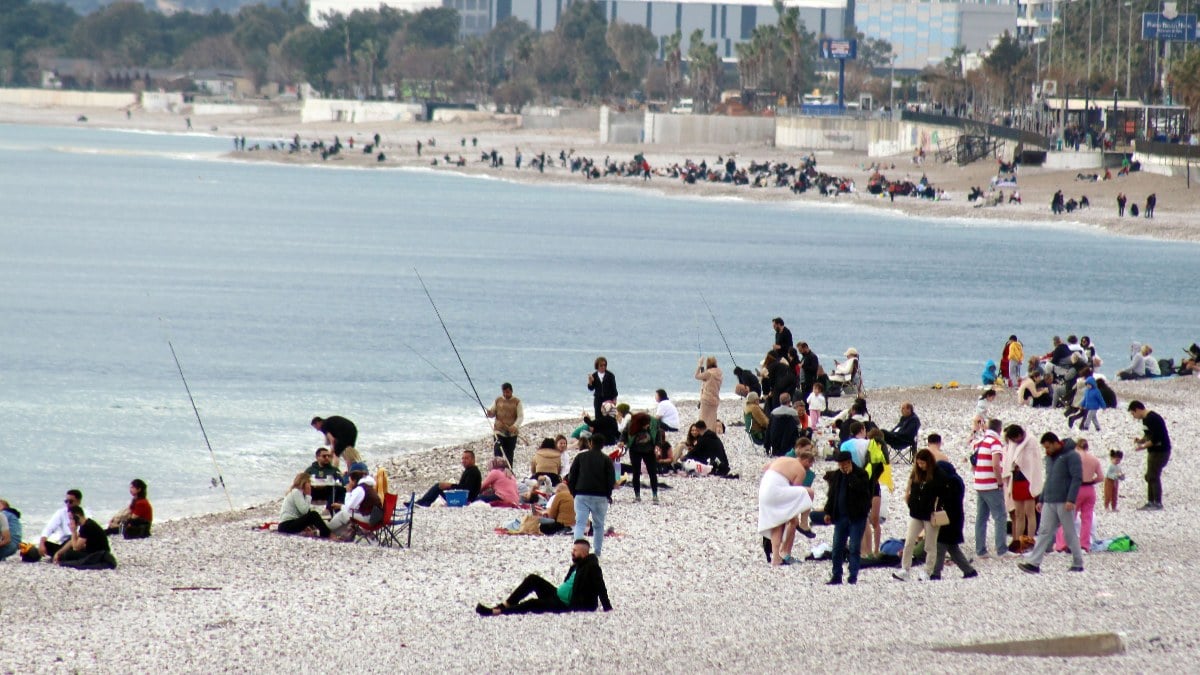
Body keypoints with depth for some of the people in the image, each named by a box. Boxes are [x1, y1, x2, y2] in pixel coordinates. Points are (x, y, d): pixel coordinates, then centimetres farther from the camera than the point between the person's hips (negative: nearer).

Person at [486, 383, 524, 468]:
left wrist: (515, 426, -24)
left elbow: (521, 417, -6)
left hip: (512, 434, 0)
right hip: (499, 432, 0)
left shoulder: (517, 402, 1)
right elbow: (492, 414, 9)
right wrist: (489, 413, -16)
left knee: (509, 456, 5)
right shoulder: (498, 400, 6)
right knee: (498, 454, -12)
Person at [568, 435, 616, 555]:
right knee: (598, 525, 11)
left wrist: (573, 493, 15)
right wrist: (608, 494, 11)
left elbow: (571, 477, 6)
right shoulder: (606, 460, 0)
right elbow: (611, 480, -3)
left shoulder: (580, 457, 5)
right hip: (600, 497, -1)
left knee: (580, 524, -2)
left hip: (581, 495, 1)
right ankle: (597, 552, 11)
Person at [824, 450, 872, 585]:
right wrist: (828, 512, 11)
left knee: (854, 548, -4)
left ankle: (853, 576, 0)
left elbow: (861, 488, -26)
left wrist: (850, 474, -21)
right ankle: (836, 576, 12)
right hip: (840, 517, 5)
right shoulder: (836, 476, 9)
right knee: (837, 548, 6)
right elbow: (832, 495, 16)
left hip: (856, 517, -5)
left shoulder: (861, 474, -7)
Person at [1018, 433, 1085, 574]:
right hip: (1049, 503, 7)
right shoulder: (1050, 458, 18)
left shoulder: (1071, 456, -7)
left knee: (1070, 533, 1)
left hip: (1064, 503, -7)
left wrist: (1071, 500, -21)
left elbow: (1077, 478, -13)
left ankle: (1078, 564, 12)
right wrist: (1041, 500, 19)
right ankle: (1034, 563, -8)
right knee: (1044, 532, -1)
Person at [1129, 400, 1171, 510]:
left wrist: (1143, 446, -17)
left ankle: (1158, 504, -2)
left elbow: (1156, 439, -25)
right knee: (1149, 477, 13)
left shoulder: (1152, 419, -21)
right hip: (1153, 452, 10)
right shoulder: (1146, 419, 11)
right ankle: (1150, 502, 20)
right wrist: (1141, 440, 3)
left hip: (1160, 451, -10)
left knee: (1153, 477, -7)